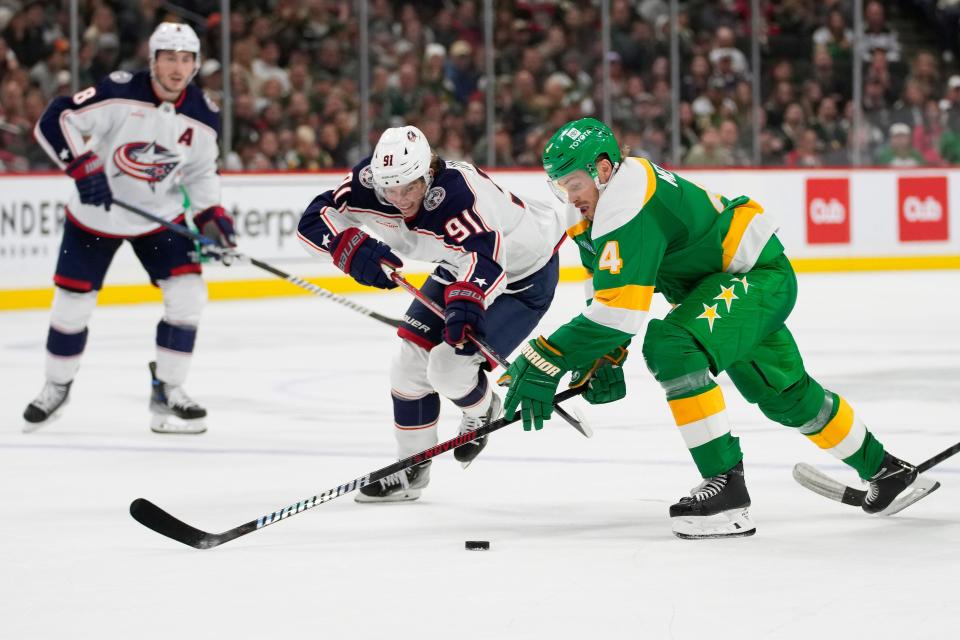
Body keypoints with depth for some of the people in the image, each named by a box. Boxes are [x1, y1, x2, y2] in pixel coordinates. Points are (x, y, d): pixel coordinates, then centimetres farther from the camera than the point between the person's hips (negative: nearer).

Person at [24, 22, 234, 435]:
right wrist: (84, 169, -33)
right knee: (72, 302, 3)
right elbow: (55, 122, -24)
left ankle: (167, 393, 0)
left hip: (160, 216, 3)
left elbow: (202, 173, 7)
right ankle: (57, 388, 27)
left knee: (188, 295, -12)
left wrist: (212, 216, -6)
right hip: (96, 215, -3)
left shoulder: (203, 118, -9)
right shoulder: (120, 93, -23)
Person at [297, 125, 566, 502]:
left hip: (524, 274, -8)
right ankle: (411, 471, 21)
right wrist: (355, 250, -39)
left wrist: (465, 302, -72)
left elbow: (485, 260, -54)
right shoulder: (369, 182, -21)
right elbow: (314, 220, -21)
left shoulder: (456, 194, -41)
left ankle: (483, 411, 18)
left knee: (450, 366, -18)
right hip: (459, 268, 8)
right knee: (412, 361, 3)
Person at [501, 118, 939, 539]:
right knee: (785, 394, 22)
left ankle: (726, 484, -27)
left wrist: (548, 357, -34)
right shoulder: (597, 205, 0)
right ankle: (887, 472, 42)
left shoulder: (628, 202, -30)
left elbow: (621, 310, -35)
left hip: (758, 276, -11)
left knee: (671, 347, -31)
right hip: (726, 280, 11)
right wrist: (602, 359, -1)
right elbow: (607, 299, 12)